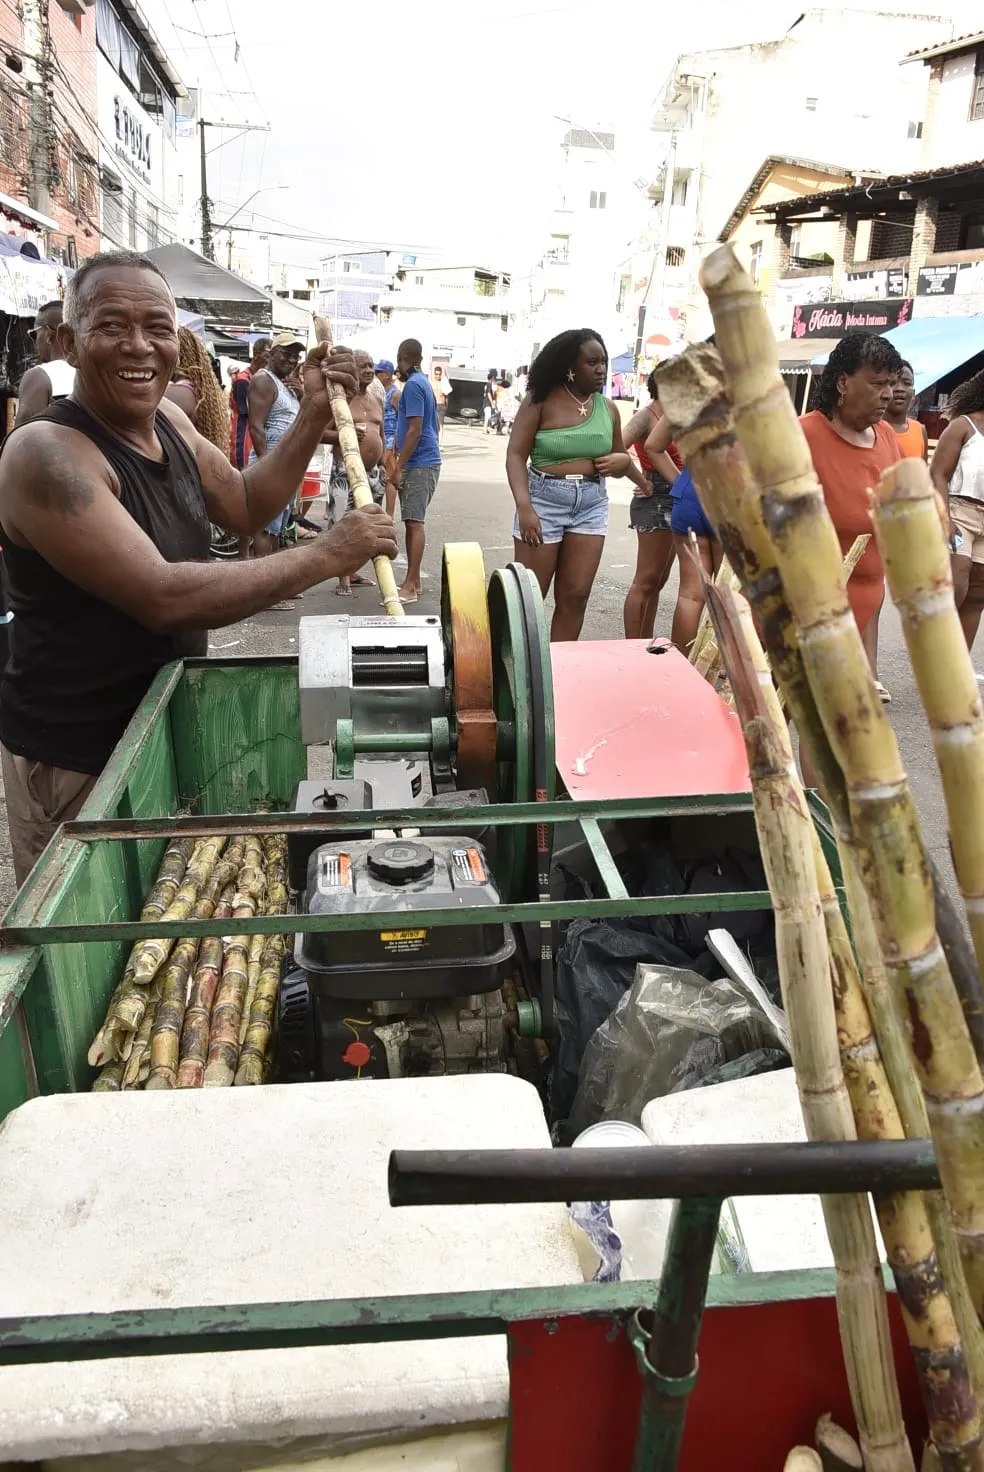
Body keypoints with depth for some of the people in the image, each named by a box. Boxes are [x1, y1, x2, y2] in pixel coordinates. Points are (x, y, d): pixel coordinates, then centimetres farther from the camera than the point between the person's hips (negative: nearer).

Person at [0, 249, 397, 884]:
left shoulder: (170, 420, 1)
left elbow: (245, 507, 14)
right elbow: (164, 600, -33)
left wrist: (315, 414, 1)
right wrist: (328, 555, -29)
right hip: (75, 760, -7)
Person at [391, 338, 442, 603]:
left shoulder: (413, 384, -13)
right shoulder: (422, 382, 16)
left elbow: (415, 430, -19)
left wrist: (398, 467, -18)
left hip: (418, 463, -10)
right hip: (423, 461, 10)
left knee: (414, 522, -10)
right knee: (412, 522, 11)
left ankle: (410, 586, -11)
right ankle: (413, 581, 16)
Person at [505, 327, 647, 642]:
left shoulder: (607, 408, 8)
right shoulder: (541, 400, -6)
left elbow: (619, 460, 19)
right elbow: (516, 455, -10)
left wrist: (624, 461, -7)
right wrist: (524, 507, -23)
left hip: (592, 504, 5)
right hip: (544, 500, -5)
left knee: (575, 596, 5)